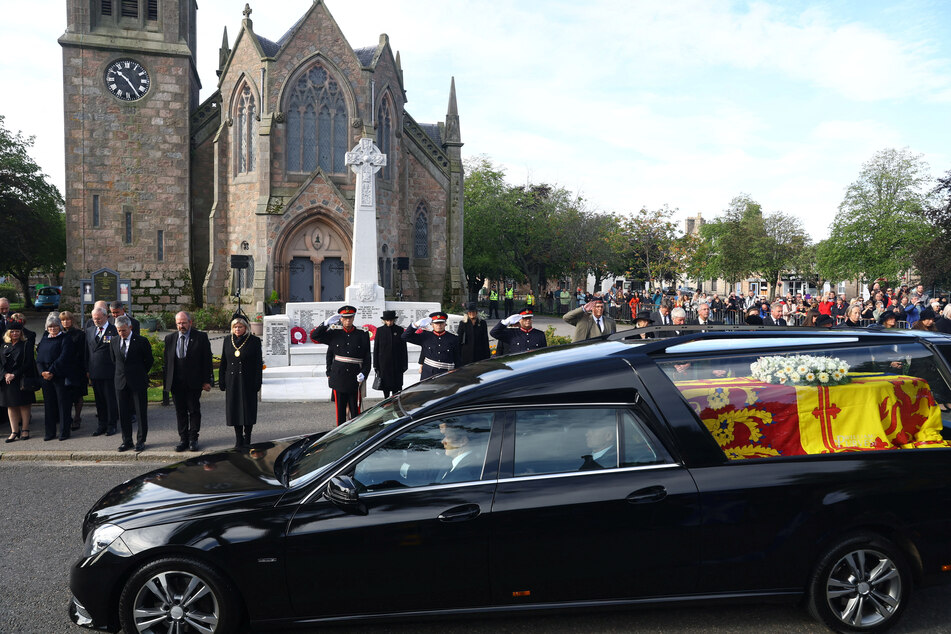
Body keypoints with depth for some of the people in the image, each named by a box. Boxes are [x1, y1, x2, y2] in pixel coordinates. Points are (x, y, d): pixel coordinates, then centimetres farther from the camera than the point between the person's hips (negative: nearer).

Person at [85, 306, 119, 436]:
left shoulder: (114, 331, -5)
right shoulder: (89, 331, 13)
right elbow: (87, 351, 16)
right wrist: (87, 370, 11)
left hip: (110, 372, -5)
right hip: (94, 372, 5)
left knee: (111, 399, 2)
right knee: (99, 400, 11)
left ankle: (112, 425, 12)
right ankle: (102, 424, 20)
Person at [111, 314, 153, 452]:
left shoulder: (141, 341, -7)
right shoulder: (114, 341, 6)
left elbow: (149, 360, 2)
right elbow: (114, 359, 19)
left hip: (138, 383, -4)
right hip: (121, 382, 4)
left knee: (141, 412, 2)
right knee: (123, 413, 8)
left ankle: (141, 441, 12)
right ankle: (127, 440, 18)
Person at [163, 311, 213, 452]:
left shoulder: (201, 337, -2)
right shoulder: (169, 338, 8)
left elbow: (207, 360, -2)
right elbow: (167, 361, 10)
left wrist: (206, 381, -7)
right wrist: (167, 382, 5)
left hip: (194, 382, -3)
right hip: (176, 383, 3)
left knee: (194, 411, 3)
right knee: (180, 412, 9)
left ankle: (193, 439, 13)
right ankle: (183, 439, 18)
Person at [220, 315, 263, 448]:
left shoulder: (254, 341, -3)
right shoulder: (227, 341, 9)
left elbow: (258, 364, -3)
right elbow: (223, 363, 12)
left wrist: (257, 383, -8)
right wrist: (222, 381, 6)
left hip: (248, 381, -3)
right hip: (232, 381, 4)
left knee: (248, 409, 1)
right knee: (234, 409, 6)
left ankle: (247, 438, 14)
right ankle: (239, 439, 17)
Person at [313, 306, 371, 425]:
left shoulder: (363, 334, 3)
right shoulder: (334, 333, 5)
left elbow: (367, 357, 3)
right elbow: (314, 336, 5)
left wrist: (364, 373, -10)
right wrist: (327, 323, -6)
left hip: (355, 379, -1)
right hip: (338, 379, 1)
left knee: (355, 411, 3)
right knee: (340, 410, 7)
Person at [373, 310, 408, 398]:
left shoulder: (399, 330, 2)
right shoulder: (380, 330, 2)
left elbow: (403, 348, 3)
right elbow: (376, 349, 4)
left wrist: (404, 364, 0)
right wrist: (376, 365, 1)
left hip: (397, 363, 0)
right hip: (384, 363, 1)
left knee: (397, 387, 0)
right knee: (385, 387, 7)